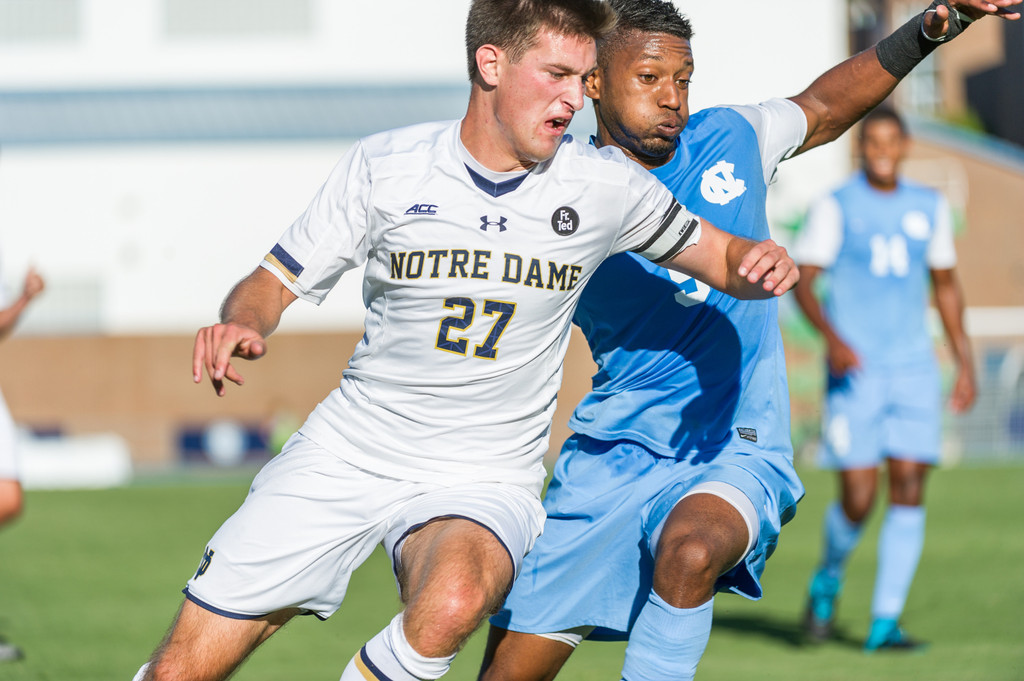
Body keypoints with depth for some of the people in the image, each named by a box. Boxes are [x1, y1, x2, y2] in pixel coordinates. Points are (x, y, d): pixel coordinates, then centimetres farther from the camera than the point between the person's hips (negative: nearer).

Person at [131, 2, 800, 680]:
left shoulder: (603, 185, -4)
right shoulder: (386, 166, -5)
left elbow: (720, 258, 7)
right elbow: (275, 283, 1)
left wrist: (759, 262, -16)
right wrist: (240, 324, -22)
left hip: (484, 479, -1)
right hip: (348, 451, 1)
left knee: (452, 604, -38)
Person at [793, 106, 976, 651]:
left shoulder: (929, 207, 10)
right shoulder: (836, 207, -2)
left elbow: (945, 286, 18)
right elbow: (802, 281, -5)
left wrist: (965, 365, 13)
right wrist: (831, 337, -22)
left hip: (913, 368, 4)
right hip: (854, 371, -3)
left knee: (909, 489, -7)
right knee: (858, 499, -9)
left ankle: (885, 621, -2)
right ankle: (829, 578, 22)